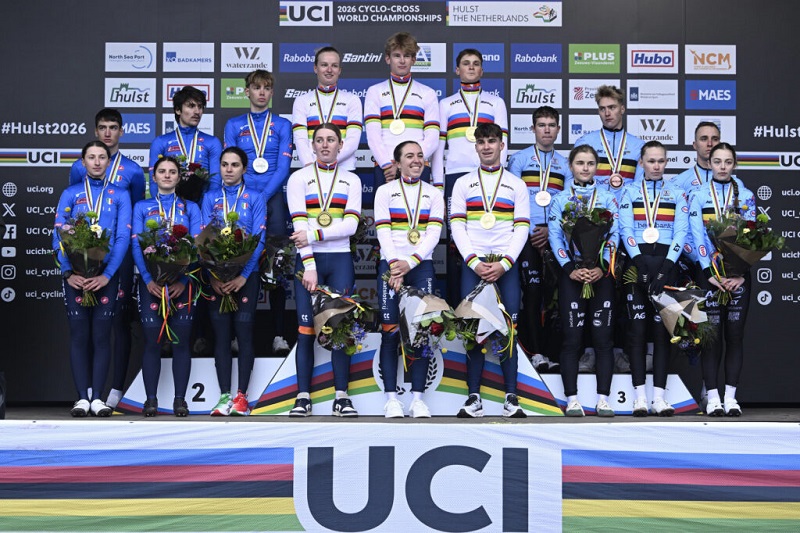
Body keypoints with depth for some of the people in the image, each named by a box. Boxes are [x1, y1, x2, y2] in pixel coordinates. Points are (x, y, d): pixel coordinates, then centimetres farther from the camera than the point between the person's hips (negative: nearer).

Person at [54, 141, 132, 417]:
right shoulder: (70, 194, 9)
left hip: (107, 273, 0)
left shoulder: (120, 196, 8)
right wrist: (68, 272, -13)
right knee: (79, 334, -1)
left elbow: (123, 238, -1)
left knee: (101, 334, -1)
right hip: (75, 273, 0)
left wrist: (107, 275, -13)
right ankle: (82, 397, 1)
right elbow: (58, 236, 1)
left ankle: (97, 397, 1)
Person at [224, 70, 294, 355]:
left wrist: (262, 197, -11)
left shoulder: (282, 125, 10)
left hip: (273, 199, -1)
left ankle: (278, 333, -4)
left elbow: (283, 168, 1)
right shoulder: (234, 125, 12)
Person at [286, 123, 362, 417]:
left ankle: (342, 396, 0)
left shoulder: (351, 180, 10)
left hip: (340, 260, 1)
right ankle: (303, 396, -3)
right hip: (308, 260, -1)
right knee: (306, 328, -5)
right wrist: (309, 266, -14)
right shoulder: (299, 178, 5)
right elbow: (300, 226, -5)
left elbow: (350, 225, -2)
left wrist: (313, 235, -13)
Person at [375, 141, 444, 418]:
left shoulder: (434, 194, 11)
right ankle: (391, 398, -5)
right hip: (391, 265, -1)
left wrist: (411, 262, -13)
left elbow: (434, 234, 0)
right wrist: (395, 266, -15)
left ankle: (417, 398, -3)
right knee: (390, 331, -7)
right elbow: (384, 233, -3)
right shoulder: (385, 191, 6)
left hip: (422, 266, 2)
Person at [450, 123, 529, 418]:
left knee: (508, 329, -4)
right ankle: (474, 397, -2)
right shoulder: (463, 184, 13)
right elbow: (457, 227, 5)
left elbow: (521, 228, 4)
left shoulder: (516, 184, 12)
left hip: (506, 264, 0)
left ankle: (512, 397, -2)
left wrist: (503, 264, -9)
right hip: (472, 264, 1)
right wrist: (474, 263, -8)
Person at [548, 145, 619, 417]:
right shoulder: (559, 199, 10)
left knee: (603, 336, -2)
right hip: (571, 272, 0)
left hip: (601, 272, 1)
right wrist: (570, 269, -12)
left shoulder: (608, 197, 11)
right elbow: (555, 236, 1)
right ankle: (572, 399, -1)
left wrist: (602, 267, -12)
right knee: (571, 336, -3)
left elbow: (614, 234, 2)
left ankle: (603, 398, 1)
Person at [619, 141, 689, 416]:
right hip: (637, 265, 0)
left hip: (666, 264, 0)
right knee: (637, 329, -3)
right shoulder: (630, 193, 11)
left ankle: (659, 395, -1)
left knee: (662, 330, -1)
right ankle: (640, 396, -2)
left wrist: (666, 267, -12)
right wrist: (640, 263, -15)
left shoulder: (677, 194, 11)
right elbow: (626, 229, 0)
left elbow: (681, 232, 1)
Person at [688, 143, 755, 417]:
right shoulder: (699, 196, 4)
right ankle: (712, 397, 1)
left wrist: (740, 274, -12)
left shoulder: (745, 196, 7)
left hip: (738, 274, 1)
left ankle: (731, 397, 6)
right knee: (712, 335, -2)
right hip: (710, 273, -1)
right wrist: (710, 273, -15)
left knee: (735, 334, 2)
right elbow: (698, 236, -5)